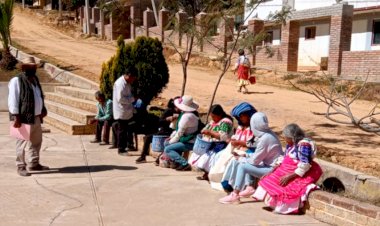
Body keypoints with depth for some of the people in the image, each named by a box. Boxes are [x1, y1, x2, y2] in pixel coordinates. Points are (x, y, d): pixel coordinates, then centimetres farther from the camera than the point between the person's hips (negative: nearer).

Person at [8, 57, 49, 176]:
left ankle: (33, 164, 29)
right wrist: (16, 117, -20)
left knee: (37, 141, 16)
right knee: (23, 143, -2)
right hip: (24, 118, -8)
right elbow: (13, 100, -15)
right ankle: (21, 167, 9)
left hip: (36, 117, 9)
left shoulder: (35, 79, 15)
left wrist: (43, 109, 18)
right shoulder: (16, 81, -10)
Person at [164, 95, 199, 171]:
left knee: (167, 149, -12)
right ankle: (177, 162, 11)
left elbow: (180, 133, -17)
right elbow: (178, 128, 17)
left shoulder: (186, 116, -23)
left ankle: (185, 164, -16)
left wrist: (171, 141, -5)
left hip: (189, 143, -10)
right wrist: (172, 136, 9)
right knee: (166, 143, 16)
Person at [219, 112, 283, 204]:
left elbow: (255, 160, -16)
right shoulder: (268, 133, 4)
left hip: (272, 169, -10)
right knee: (245, 161, 11)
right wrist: (245, 155, 6)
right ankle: (249, 187, 8)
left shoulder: (264, 139, -23)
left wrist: (240, 159, 0)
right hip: (270, 164, 10)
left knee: (243, 166, -13)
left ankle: (235, 195, -9)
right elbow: (259, 154, 14)